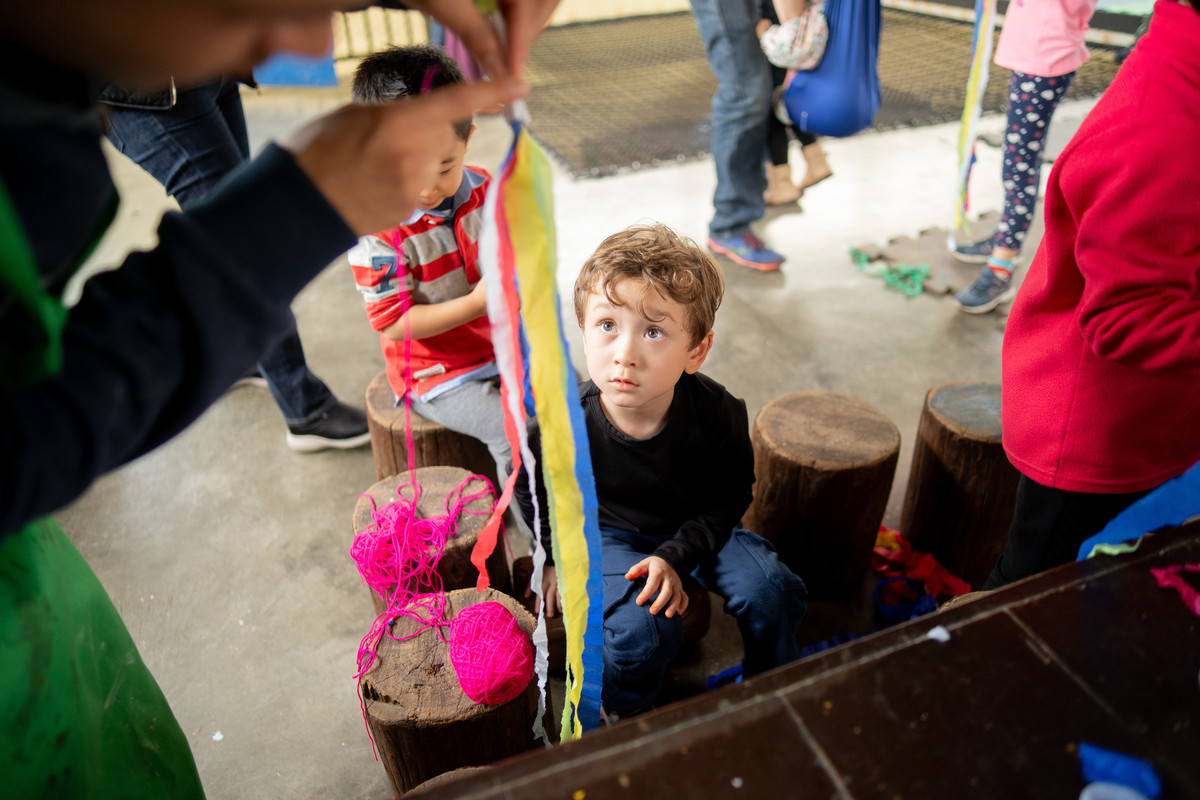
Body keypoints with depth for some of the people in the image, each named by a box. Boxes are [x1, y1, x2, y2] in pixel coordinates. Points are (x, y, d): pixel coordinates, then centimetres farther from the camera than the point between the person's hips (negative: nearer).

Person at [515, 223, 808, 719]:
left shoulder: (717, 414, -26)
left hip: (696, 526, 2)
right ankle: (624, 715, 9)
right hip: (607, 533, -2)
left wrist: (675, 556, -19)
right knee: (644, 627, -27)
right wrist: (559, 555, 1)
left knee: (771, 591, -17)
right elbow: (531, 488, -4)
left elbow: (729, 498, -9)